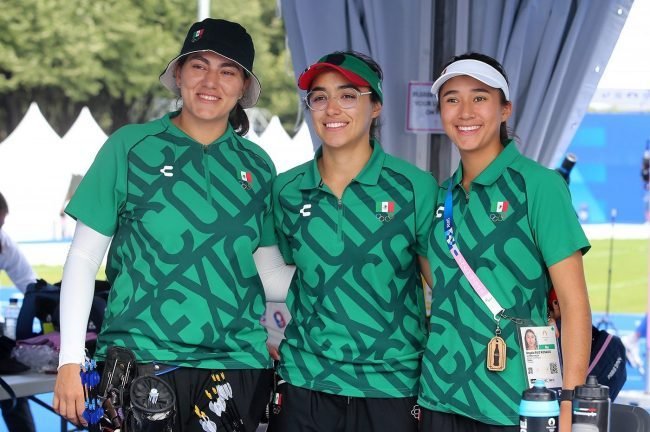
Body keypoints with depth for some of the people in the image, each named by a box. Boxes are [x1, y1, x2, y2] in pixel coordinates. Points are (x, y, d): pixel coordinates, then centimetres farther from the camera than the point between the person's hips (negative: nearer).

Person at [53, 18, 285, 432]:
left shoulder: (257, 165, 9)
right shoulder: (130, 146, 1)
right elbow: (84, 255, 0)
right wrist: (71, 360, -6)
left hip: (237, 365, 3)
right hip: (138, 360, -3)